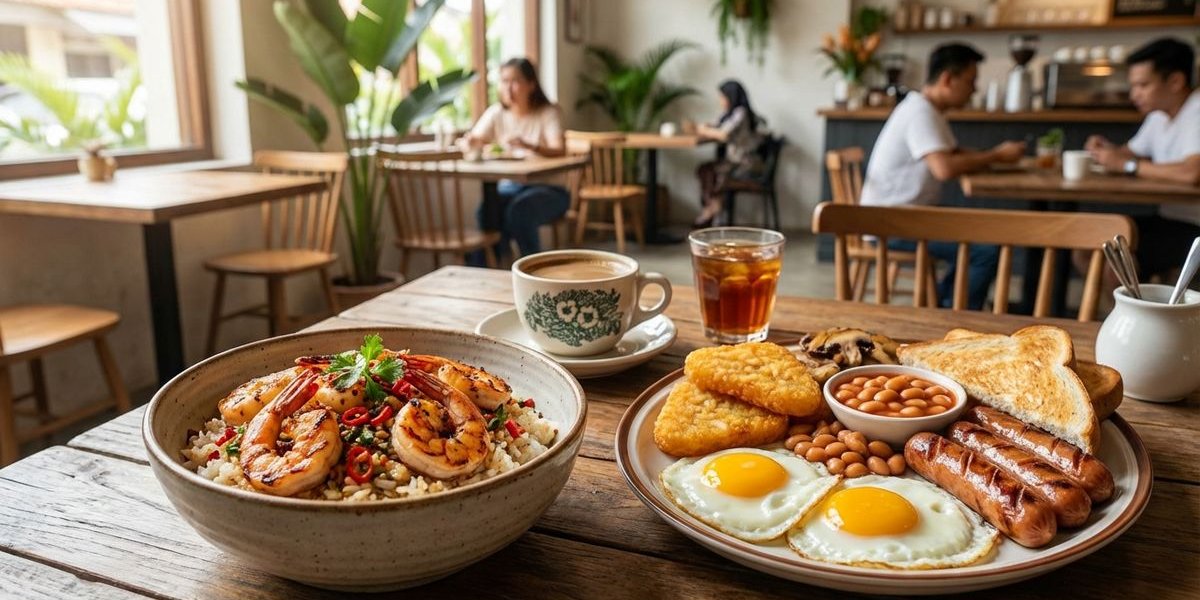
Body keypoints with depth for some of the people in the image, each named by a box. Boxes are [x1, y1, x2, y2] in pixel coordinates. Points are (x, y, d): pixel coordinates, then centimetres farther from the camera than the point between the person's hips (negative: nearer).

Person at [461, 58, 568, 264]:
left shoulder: (549, 112, -5)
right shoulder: (496, 113, 8)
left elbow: (559, 150, -20)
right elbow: (474, 142, 2)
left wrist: (528, 146, -40)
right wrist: (471, 142, -24)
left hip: (547, 188, -3)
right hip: (510, 186, 3)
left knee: (519, 209, -35)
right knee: (486, 210, -29)